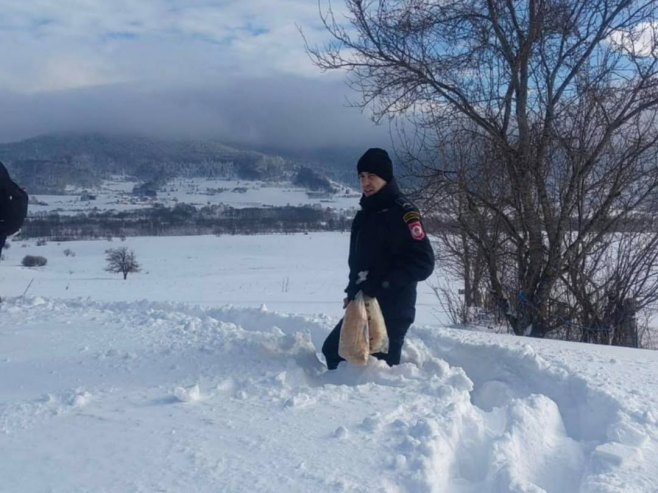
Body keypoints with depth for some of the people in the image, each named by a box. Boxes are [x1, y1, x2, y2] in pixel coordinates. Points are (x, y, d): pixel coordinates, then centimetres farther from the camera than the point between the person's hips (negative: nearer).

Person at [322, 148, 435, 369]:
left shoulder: (402, 211, -14)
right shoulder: (364, 214, 13)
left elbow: (423, 262, -21)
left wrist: (380, 284, -22)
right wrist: (353, 291, 13)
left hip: (392, 310, -9)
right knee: (333, 350, 17)